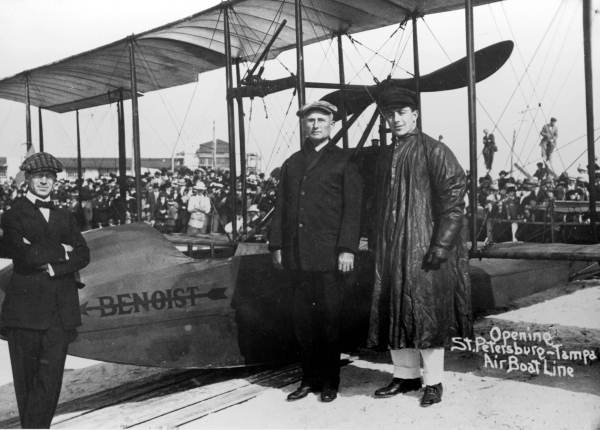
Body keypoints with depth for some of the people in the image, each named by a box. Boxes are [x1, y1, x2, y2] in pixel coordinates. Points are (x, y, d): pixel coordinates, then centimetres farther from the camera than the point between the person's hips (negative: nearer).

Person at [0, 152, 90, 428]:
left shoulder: (64, 217, 17)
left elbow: (83, 256, 5)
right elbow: (27, 255, -13)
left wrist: (50, 265, -9)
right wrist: (61, 252, -2)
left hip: (61, 310, 3)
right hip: (26, 309, -3)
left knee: (51, 379, -3)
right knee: (26, 379, 6)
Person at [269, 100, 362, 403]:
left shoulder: (344, 162, 4)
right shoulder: (291, 163, 17)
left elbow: (352, 209, -3)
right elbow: (281, 206, 16)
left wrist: (347, 249, -11)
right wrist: (276, 245, 9)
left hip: (328, 255, -4)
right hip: (296, 256, 4)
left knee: (329, 318, 2)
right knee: (302, 318, 7)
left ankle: (329, 382, 14)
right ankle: (309, 378, 18)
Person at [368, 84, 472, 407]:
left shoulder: (434, 151, -6)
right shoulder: (384, 156, 14)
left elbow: (454, 199, -12)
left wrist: (442, 244, -18)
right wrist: (377, 243, 14)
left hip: (424, 249, -7)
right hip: (390, 249, 7)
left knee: (427, 311, -3)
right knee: (394, 311, 9)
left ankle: (433, 381, 10)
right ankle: (405, 375, 22)